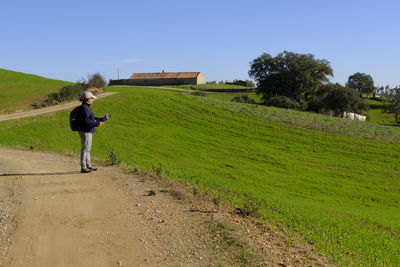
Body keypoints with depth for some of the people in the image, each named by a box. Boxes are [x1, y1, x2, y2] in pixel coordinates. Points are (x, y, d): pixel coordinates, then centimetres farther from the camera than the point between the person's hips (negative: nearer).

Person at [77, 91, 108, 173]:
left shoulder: (86, 107, 12)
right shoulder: (84, 108, -19)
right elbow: (85, 121, -24)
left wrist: (101, 119, 17)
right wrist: (97, 124, -19)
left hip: (88, 131, 10)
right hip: (85, 132, -10)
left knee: (88, 149, 16)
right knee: (85, 149, -3)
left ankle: (88, 165, 26)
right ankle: (83, 168, 4)